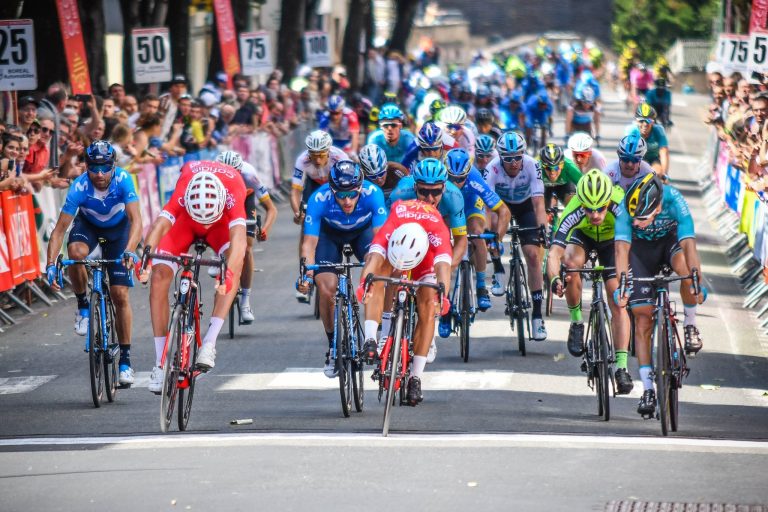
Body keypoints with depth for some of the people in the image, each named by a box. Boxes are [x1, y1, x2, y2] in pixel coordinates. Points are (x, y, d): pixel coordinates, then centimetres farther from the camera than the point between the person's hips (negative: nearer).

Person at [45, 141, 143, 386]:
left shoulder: (123, 180, -33)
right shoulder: (79, 187, -31)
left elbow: (136, 220, -41)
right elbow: (59, 230, -30)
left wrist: (130, 250, -58)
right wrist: (50, 265, -42)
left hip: (118, 228, 0)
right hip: (88, 225, 1)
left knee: (120, 295, -7)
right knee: (76, 251, -36)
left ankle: (125, 359, 5)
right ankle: (82, 306, -10)